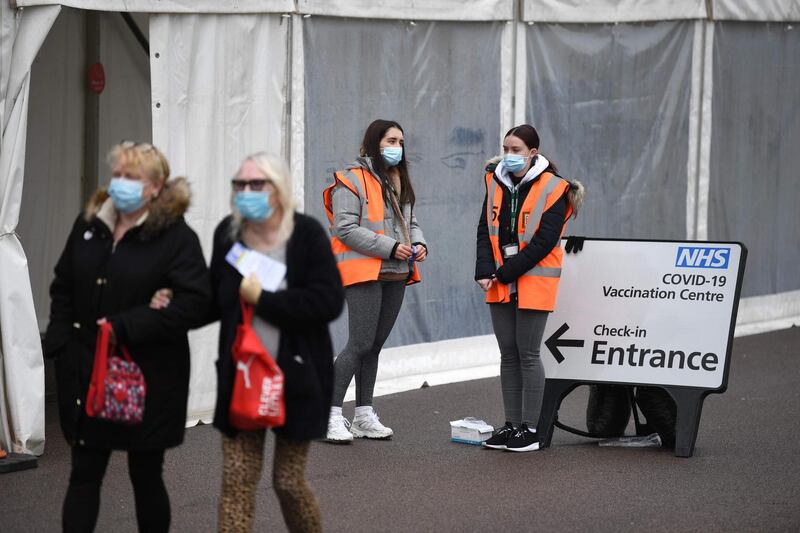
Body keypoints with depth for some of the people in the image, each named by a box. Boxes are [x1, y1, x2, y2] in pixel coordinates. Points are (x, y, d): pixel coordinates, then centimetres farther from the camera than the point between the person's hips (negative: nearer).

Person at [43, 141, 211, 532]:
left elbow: (194, 304, -19)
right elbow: (63, 288, 17)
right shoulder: (88, 226, 8)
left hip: (150, 377, -4)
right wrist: (59, 342, 2)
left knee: (145, 475, 8)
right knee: (84, 474, 6)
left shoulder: (177, 237, -9)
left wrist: (124, 327, -20)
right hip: (88, 372, 4)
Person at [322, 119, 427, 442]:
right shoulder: (352, 180, -9)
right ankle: (331, 415, -9)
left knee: (375, 345, 12)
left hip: (395, 275, 8)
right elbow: (345, 228, -16)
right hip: (363, 273, -8)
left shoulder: (400, 183, 18)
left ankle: (364, 416, 18)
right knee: (361, 344, -13)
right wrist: (389, 247, -18)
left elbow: (411, 222, 26)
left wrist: (419, 243, 4)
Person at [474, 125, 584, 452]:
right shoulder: (495, 183, 8)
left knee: (527, 354, -4)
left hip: (534, 284, -5)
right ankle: (511, 424, 15)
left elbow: (543, 241, -15)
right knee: (508, 354, 9)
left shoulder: (552, 189, -10)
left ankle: (530, 429, 2)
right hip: (500, 285, 6)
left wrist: (507, 272, -15)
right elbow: (485, 229, 7)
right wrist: (485, 272, -6)